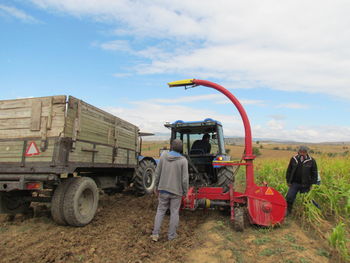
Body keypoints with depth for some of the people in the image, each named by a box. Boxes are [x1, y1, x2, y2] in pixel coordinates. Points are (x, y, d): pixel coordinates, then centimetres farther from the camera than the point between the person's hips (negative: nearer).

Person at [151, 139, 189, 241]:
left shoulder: (163, 156, -4)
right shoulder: (183, 160, -13)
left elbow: (157, 173, 0)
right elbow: (185, 179, -13)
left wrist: (156, 186, 13)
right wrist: (185, 191, 1)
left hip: (163, 189, 3)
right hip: (176, 191, -2)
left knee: (160, 211, 15)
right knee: (174, 213, 11)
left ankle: (155, 234, 16)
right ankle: (171, 235, 22)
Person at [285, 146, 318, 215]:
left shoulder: (311, 161, -3)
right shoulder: (293, 159, 3)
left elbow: (314, 173, 2)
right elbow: (289, 171, 10)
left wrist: (312, 184, -2)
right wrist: (288, 181, 7)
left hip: (305, 185, -1)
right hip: (295, 183, 1)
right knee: (289, 197, -4)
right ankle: (288, 211, 12)